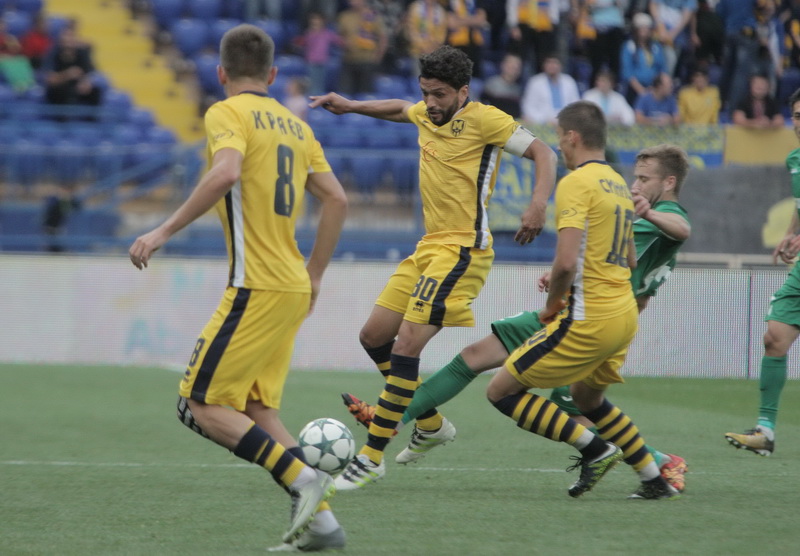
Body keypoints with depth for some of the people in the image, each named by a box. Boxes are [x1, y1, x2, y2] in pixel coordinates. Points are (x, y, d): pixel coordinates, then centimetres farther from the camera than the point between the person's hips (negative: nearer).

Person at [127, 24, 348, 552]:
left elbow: (226, 173, -25)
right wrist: (314, 276, 23)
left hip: (257, 287, -8)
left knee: (201, 406, -4)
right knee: (256, 409, 12)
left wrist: (165, 231, -21)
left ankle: (301, 477, -17)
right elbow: (337, 199, 16)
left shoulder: (228, 113, -5)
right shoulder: (294, 124, 17)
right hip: (293, 288, 8)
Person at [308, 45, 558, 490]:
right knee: (374, 336, 11)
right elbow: (400, 109, 36)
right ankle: (432, 425, 26)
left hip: (463, 251, -9)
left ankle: (372, 458, -12)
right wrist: (351, 106, 27)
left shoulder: (483, 119, -10)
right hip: (430, 247, 9)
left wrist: (539, 205, -25)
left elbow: (543, 152, -10)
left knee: (406, 346, -16)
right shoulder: (426, 115, 12)